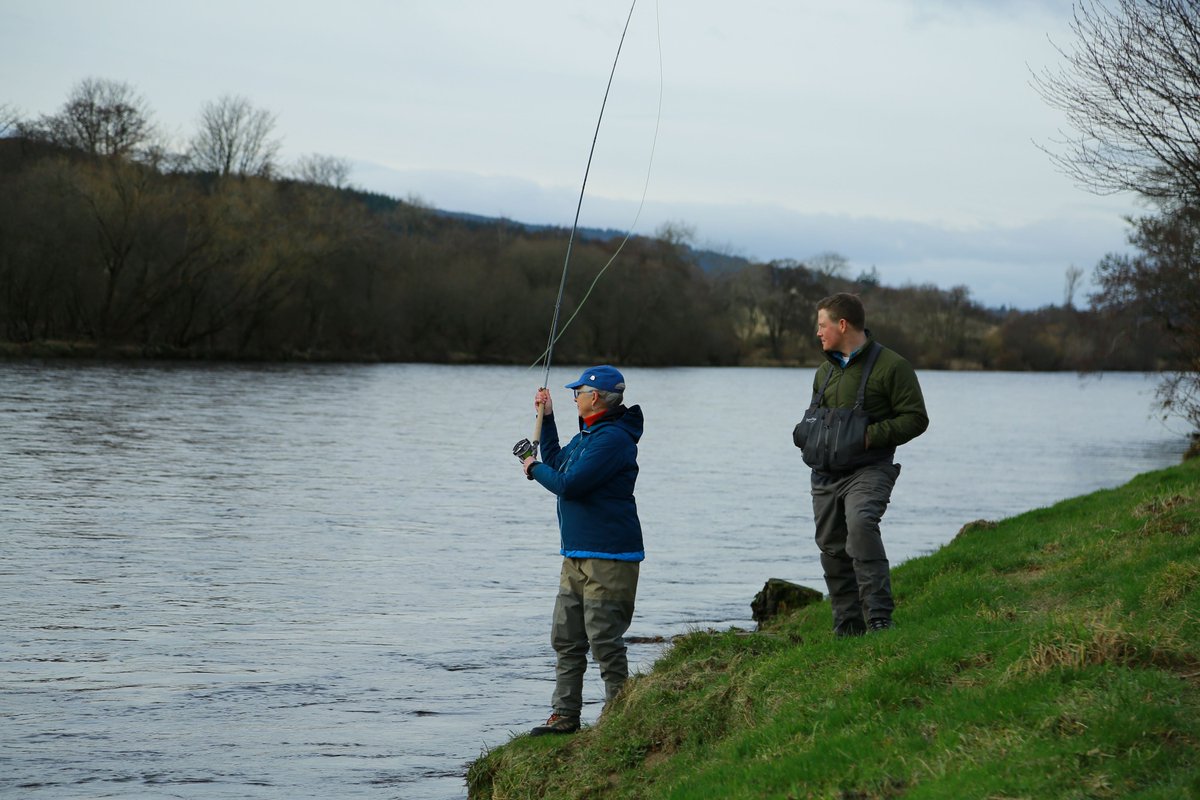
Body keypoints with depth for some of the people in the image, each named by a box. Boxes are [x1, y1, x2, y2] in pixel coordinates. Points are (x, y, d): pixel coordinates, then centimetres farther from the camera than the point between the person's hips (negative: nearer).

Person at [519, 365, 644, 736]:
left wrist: (534, 469, -3)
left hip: (608, 558, -10)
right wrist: (547, 417, 25)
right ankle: (565, 716, 16)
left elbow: (568, 484, -22)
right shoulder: (587, 435, 17)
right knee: (566, 638, 10)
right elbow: (556, 462, 30)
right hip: (576, 555, 10)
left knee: (605, 641, -7)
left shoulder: (614, 438, -17)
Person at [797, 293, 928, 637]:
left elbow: (916, 418, -9)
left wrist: (869, 437, -20)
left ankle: (879, 617, -28)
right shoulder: (825, 371, 17)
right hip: (826, 473, 7)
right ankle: (847, 627, 18)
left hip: (868, 470, -7)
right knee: (832, 548, 7)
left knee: (861, 525, -30)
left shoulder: (891, 365, -7)